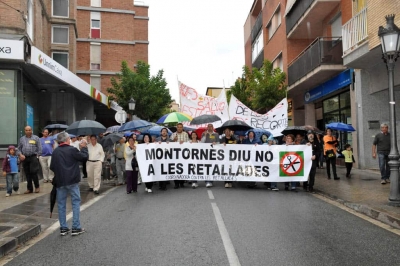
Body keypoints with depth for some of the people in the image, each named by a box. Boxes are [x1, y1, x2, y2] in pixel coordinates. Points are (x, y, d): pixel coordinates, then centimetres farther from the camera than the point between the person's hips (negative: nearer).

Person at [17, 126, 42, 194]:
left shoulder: (36, 138, 4)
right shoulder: (22, 139, 15)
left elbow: (39, 148, 1)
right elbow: (19, 149, 15)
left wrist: (37, 156, -5)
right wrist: (20, 154, -3)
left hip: (33, 157, -4)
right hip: (25, 158, 4)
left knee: (33, 172, -10)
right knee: (27, 174, 7)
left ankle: (37, 187, 6)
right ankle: (29, 188, 15)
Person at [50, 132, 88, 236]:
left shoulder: (55, 152, 5)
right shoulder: (72, 149, -10)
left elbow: (52, 167, 10)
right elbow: (84, 157, -4)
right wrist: (83, 147, 9)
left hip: (60, 181, 4)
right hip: (72, 181, -4)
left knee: (61, 204, 11)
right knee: (76, 203, 4)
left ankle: (63, 228, 15)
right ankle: (76, 228, 3)